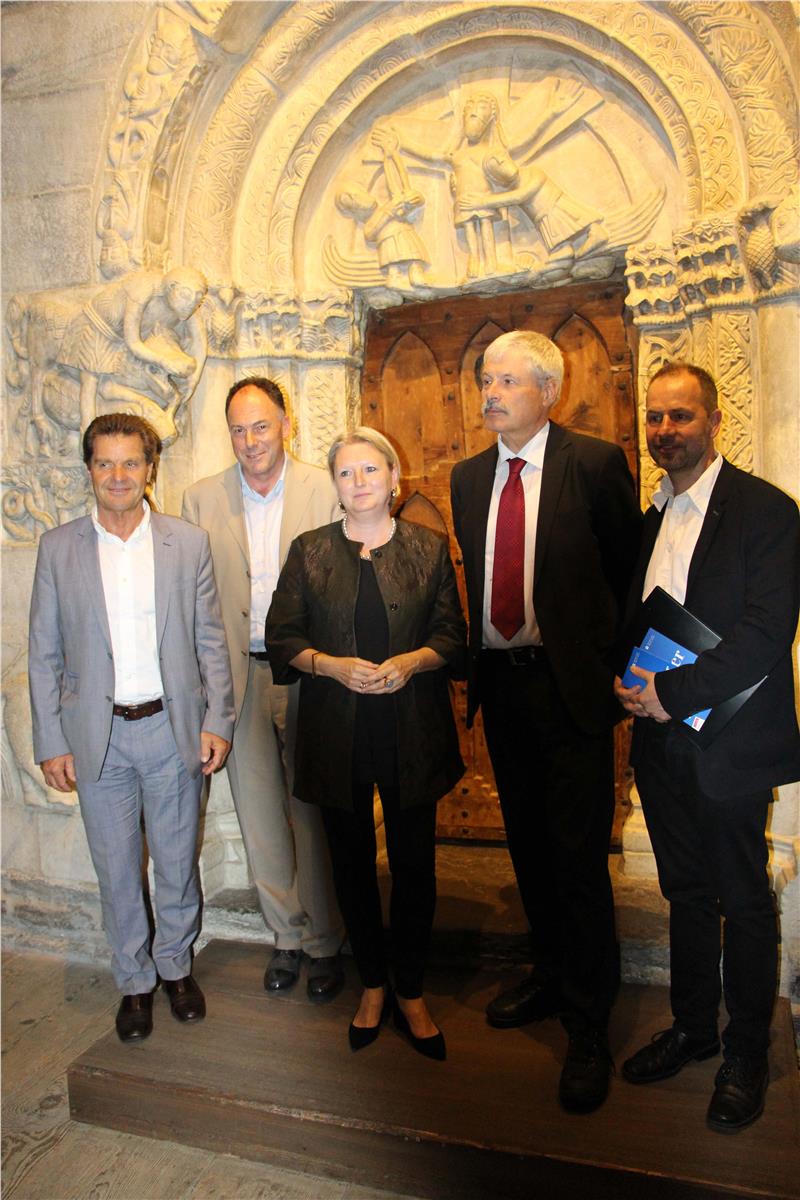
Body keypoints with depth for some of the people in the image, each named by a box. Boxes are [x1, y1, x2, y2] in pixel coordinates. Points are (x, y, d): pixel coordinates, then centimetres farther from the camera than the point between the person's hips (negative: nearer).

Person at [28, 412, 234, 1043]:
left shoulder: (189, 543, -1)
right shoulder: (58, 547, 0)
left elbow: (211, 641, 1)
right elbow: (44, 653, 2)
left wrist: (217, 721, -4)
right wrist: (51, 742, -2)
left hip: (173, 729, 0)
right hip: (98, 736, 0)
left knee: (178, 861, 14)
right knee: (117, 870, 13)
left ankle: (177, 966, 38)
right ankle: (135, 980, 35)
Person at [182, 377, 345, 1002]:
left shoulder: (325, 490, -2)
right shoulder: (202, 498, 5)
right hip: (240, 675, 3)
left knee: (312, 809, 7)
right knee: (259, 813, 12)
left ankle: (323, 939, 25)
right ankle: (286, 934, 31)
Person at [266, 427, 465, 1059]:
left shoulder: (429, 548, 4)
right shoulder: (310, 551, 5)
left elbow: (452, 635, 3)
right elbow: (281, 638, 2)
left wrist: (414, 660, -16)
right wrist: (332, 665, -14)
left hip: (411, 733, 0)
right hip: (337, 733, 1)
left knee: (414, 864, 6)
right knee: (353, 862, 12)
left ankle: (412, 993, 26)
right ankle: (373, 984, 33)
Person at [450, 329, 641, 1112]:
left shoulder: (593, 464, -7)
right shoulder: (468, 477, 10)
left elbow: (631, 569, -3)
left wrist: (611, 659, -4)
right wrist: (474, 655, 9)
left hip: (570, 686, -5)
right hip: (499, 683, 6)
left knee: (578, 856, 1)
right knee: (528, 844, 18)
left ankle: (588, 1024, 19)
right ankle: (550, 977, 39)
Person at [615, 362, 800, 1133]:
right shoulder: (646, 520, 11)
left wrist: (672, 692, -19)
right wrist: (626, 680, -2)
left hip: (730, 743, -5)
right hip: (660, 737, 6)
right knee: (686, 892, 18)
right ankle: (692, 1027, 36)